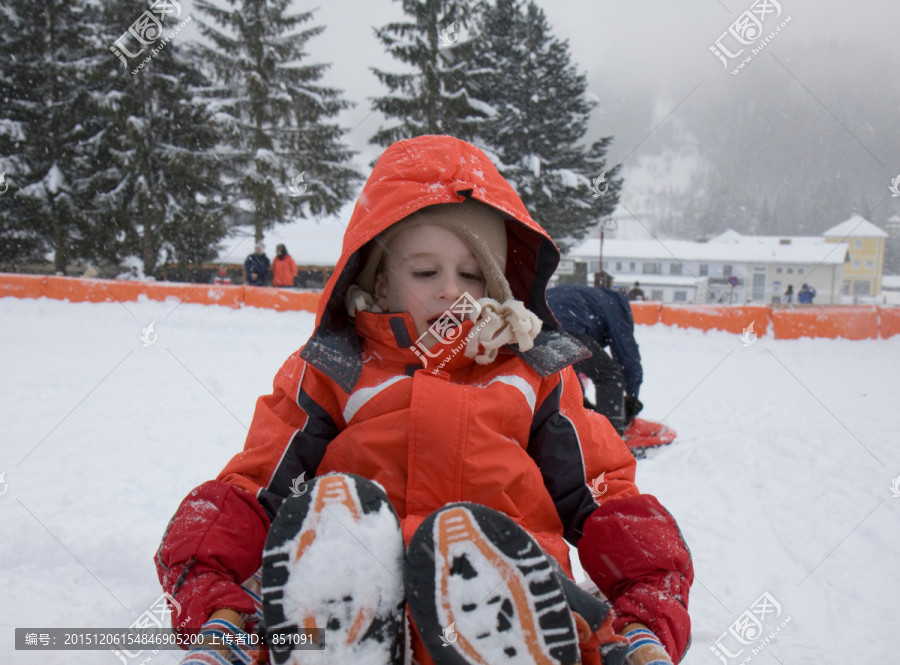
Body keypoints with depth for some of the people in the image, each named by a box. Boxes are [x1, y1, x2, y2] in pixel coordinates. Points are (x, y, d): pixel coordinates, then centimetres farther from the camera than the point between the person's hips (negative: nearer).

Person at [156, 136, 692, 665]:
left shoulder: (537, 374, 19)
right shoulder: (330, 373, 16)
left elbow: (608, 498, 13)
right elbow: (246, 493, 8)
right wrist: (218, 614, -13)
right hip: (349, 607, 1)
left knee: (464, 536, -34)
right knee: (331, 504, -31)